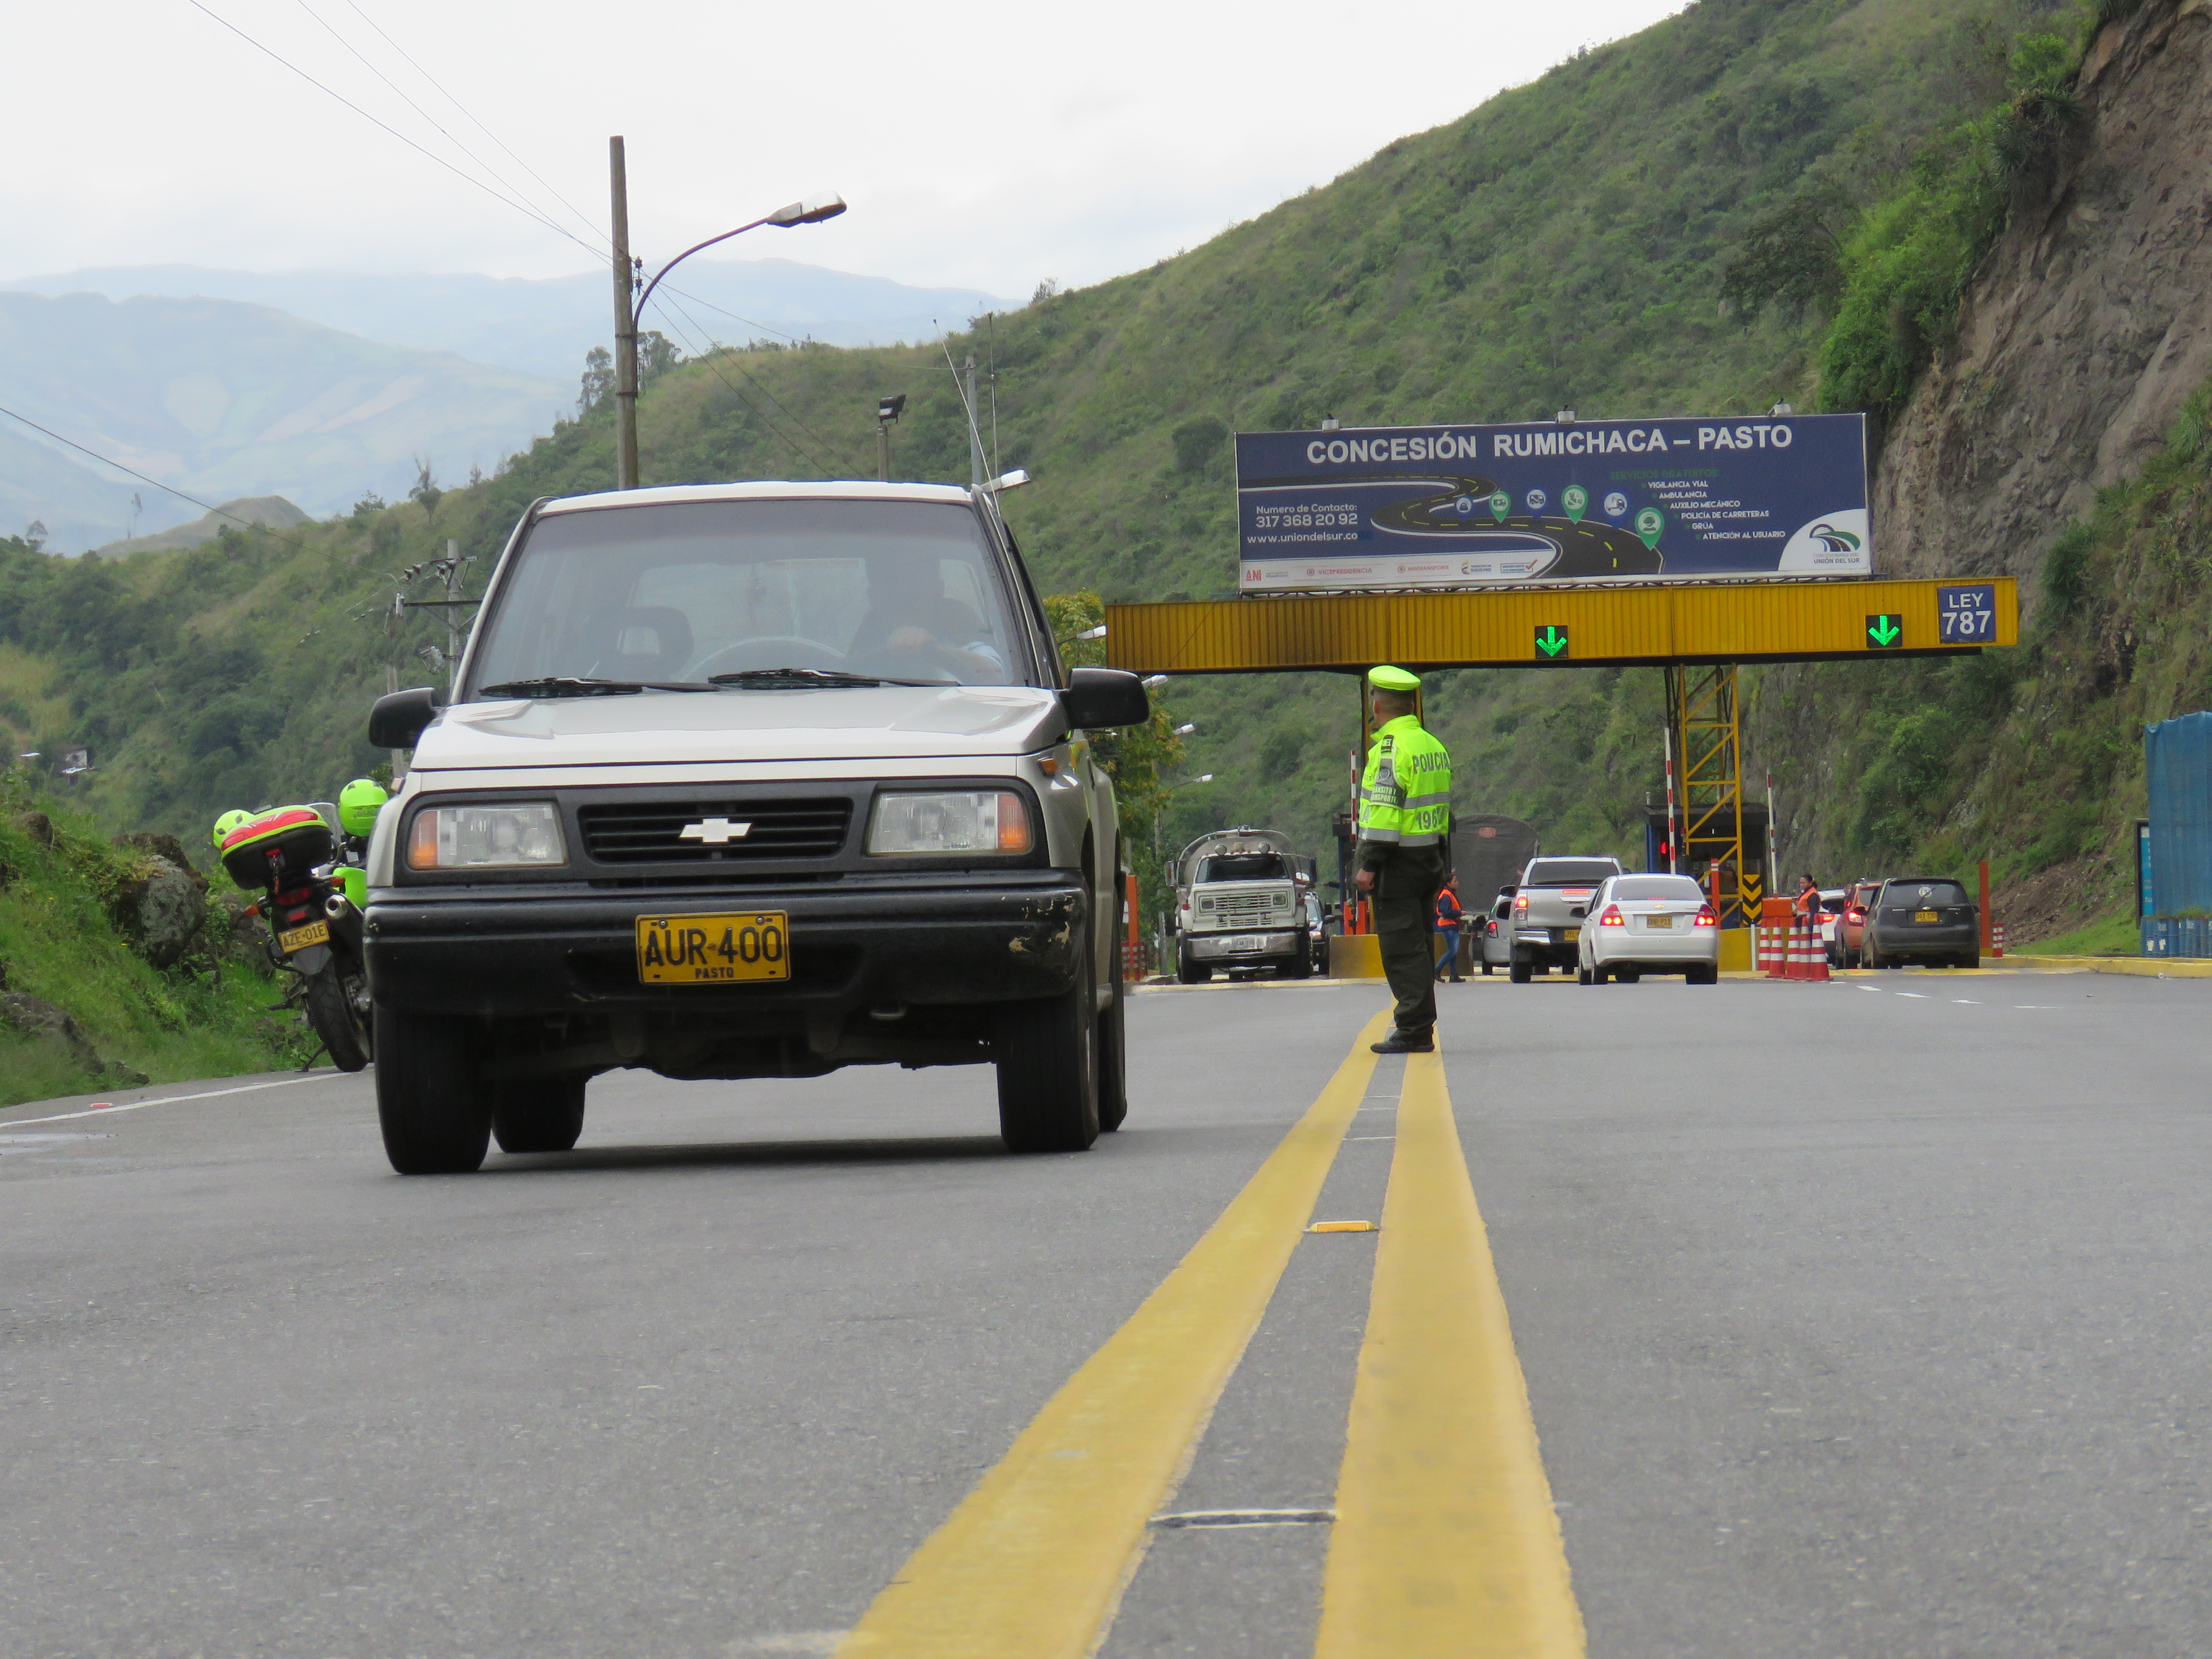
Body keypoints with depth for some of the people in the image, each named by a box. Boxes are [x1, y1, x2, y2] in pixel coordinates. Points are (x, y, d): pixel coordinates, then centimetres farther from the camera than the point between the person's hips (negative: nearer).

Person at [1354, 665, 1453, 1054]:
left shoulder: (1391, 748, -14)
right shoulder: (1433, 745, 14)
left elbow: (1385, 810, -20)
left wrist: (1369, 865, -20)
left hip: (1398, 862, -9)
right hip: (1430, 859, 9)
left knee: (1402, 950, -7)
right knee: (1419, 946, 13)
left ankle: (1413, 1031, -9)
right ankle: (1420, 1030, 17)